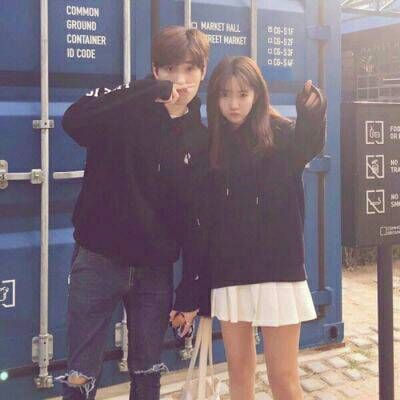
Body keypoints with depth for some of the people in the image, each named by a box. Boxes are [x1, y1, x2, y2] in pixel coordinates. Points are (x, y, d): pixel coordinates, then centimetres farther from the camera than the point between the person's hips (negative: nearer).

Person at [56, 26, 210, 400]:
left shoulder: (200, 140, 3)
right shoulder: (126, 111, -7)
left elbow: (198, 219, 3)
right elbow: (73, 121, -30)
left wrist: (192, 290, 2)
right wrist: (150, 91, -31)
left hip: (155, 269, 3)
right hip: (98, 260, -3)